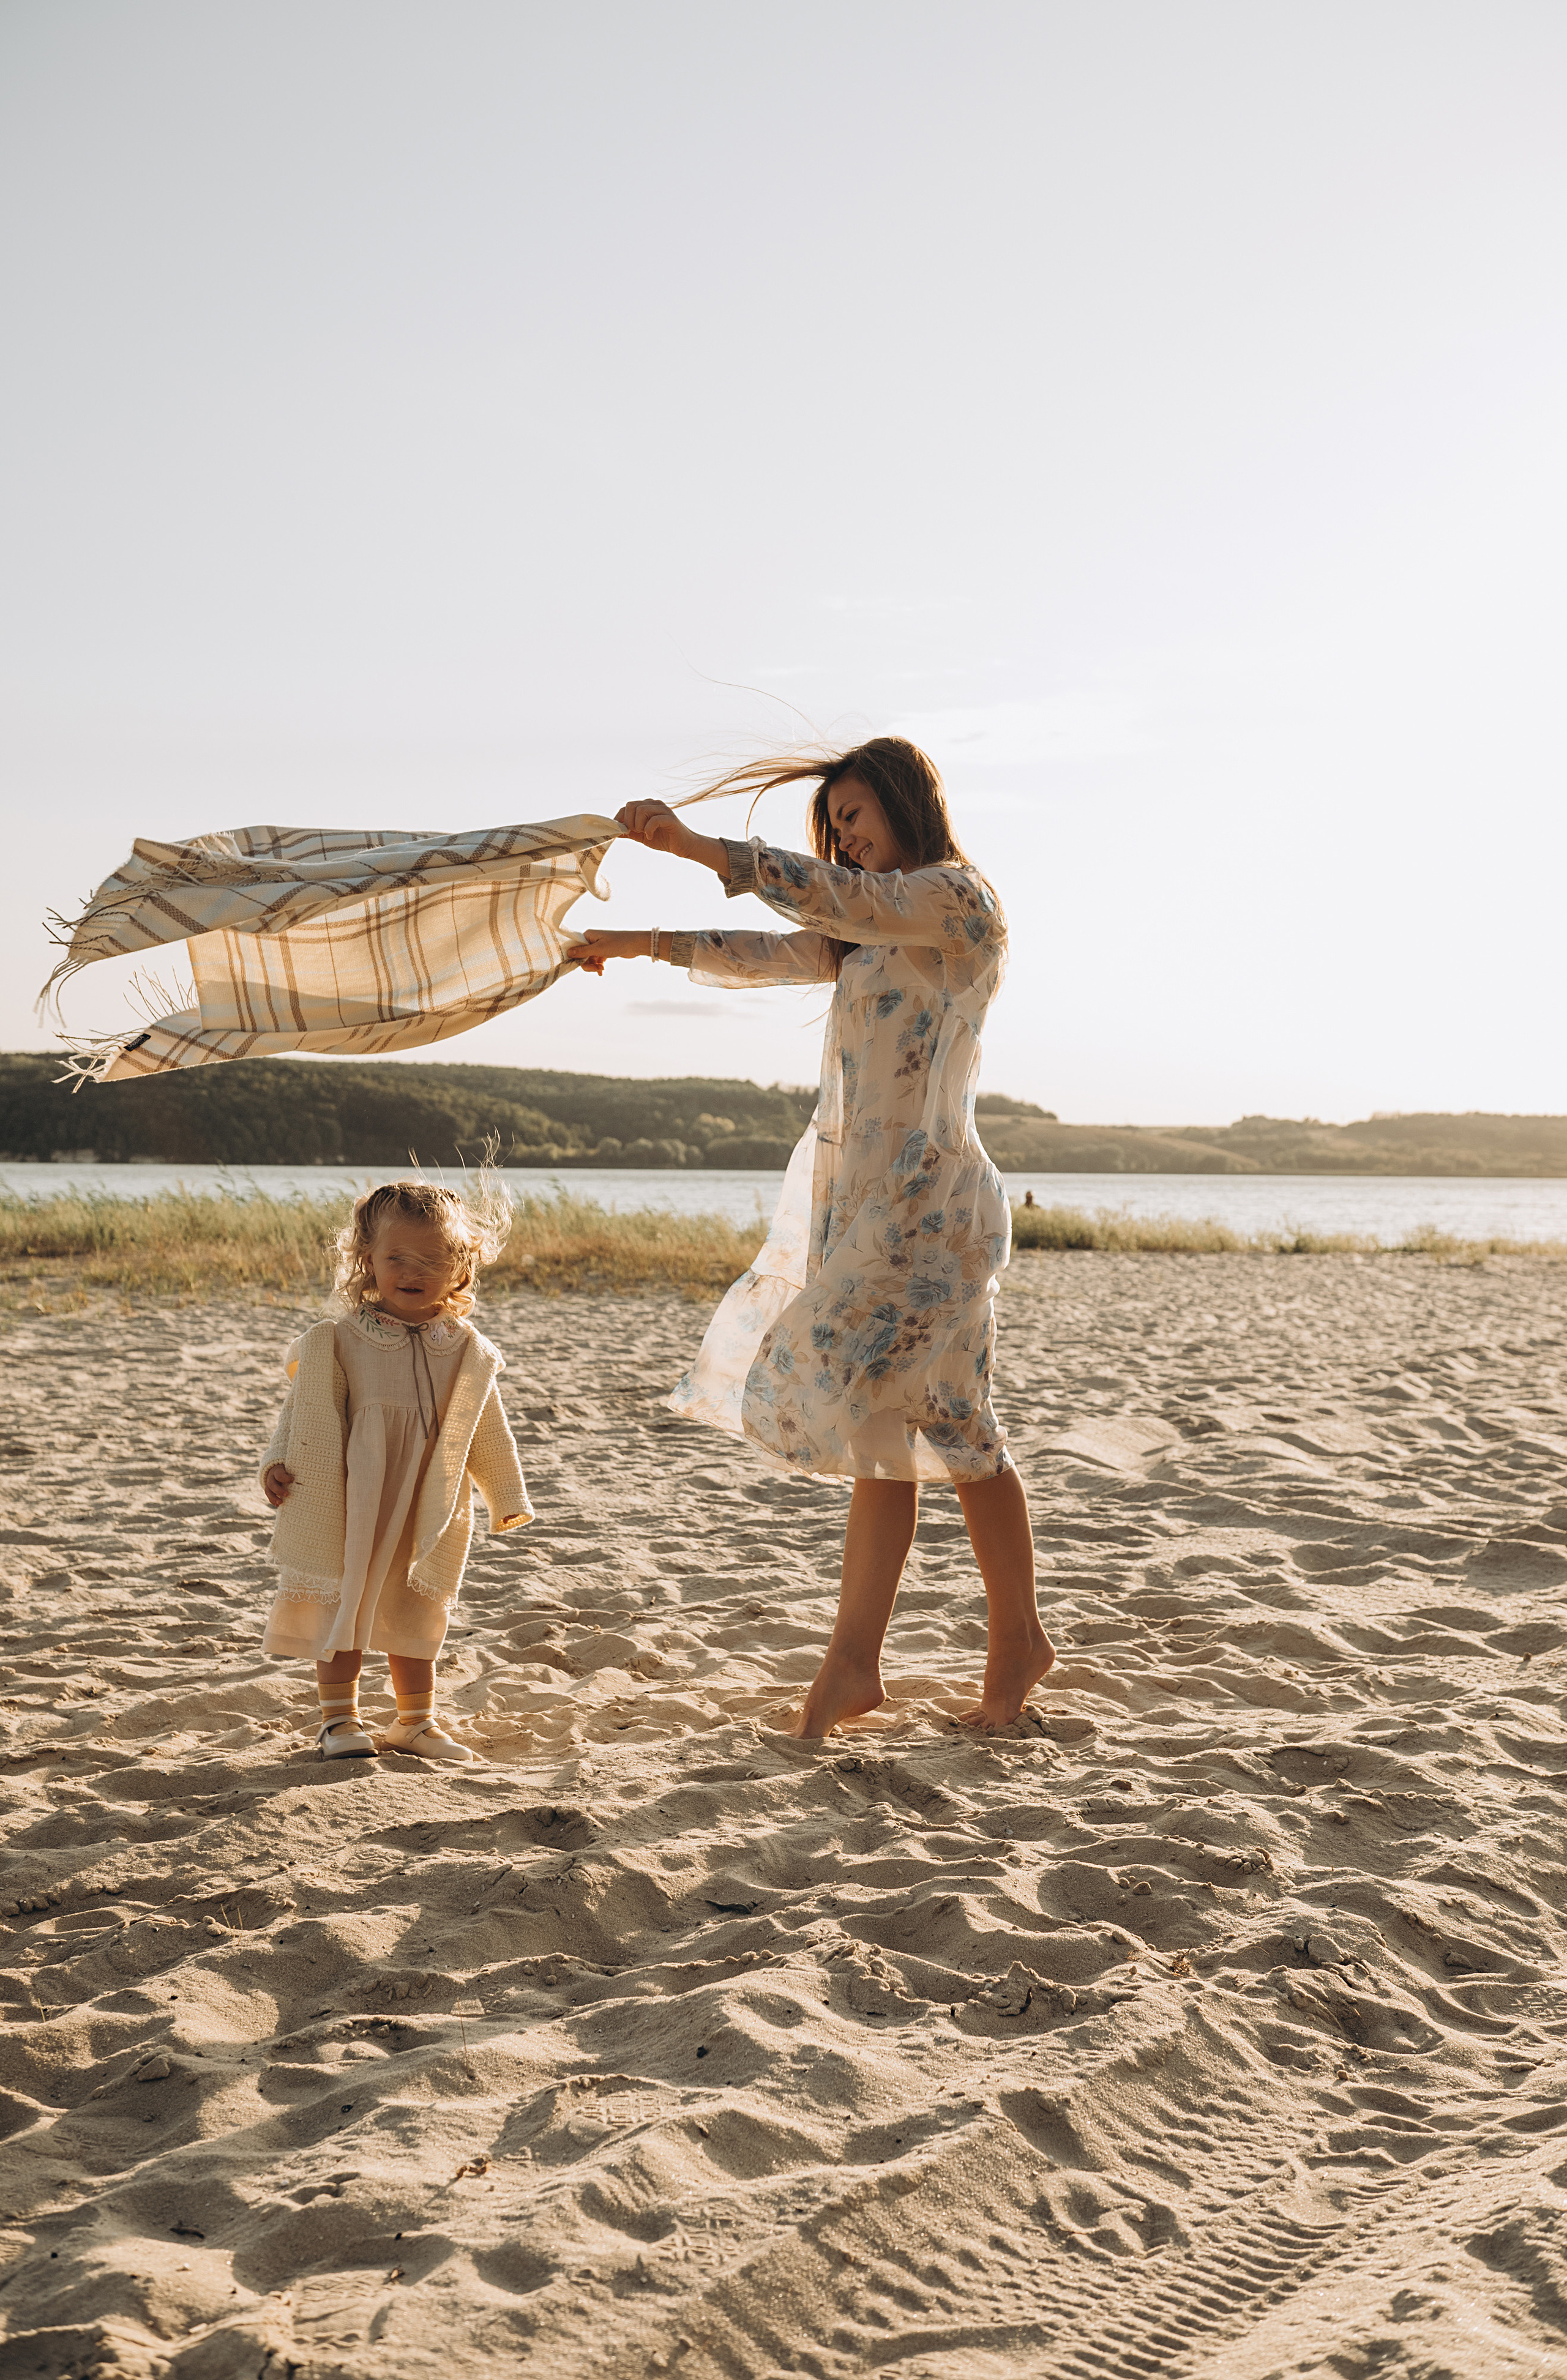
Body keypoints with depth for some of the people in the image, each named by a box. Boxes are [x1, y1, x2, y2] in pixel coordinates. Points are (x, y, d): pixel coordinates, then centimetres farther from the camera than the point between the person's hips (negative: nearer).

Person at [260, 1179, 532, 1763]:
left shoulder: (464, 1349, 0)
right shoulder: (339, 1341, -8)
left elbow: (486, 1429, 10)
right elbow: (303, 1409, -3)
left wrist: (507, 1497, 14)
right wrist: (279, 1464, -14)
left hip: (429, 1509, 3)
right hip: (352, 1503, -3)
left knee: (416, 1615, 14)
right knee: (344, 1605, 5)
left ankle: (415, 1721, 28)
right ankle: (339, 1719, 18)